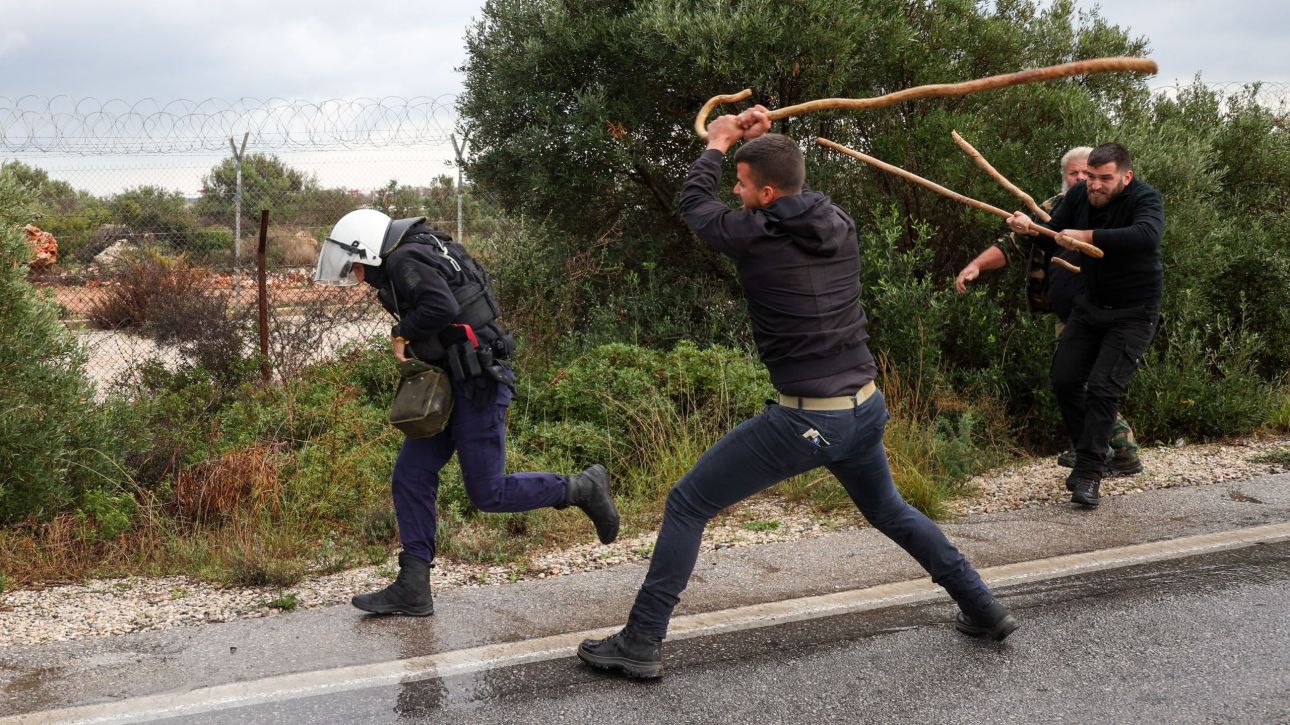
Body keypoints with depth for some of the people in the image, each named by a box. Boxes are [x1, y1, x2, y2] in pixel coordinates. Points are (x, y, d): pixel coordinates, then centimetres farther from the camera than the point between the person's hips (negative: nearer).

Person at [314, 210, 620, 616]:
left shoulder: (405, 260, -14)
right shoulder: (414, 260, 17)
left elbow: (441, 306, -30)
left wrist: (403, 335, -13)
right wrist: (416, 348, 9)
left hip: (477, 384, -11)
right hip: (452, 384, 11)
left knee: (487, 493, -4)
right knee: (410, 479, 6)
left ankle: (583, 489, 11)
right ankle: (412, 590, 9)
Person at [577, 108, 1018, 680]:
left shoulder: (754, 237, -12)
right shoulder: (841, 225, 3)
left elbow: (693, 204, 9)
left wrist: (717, 144, 23)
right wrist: (760, 143, 25)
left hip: (805, 420, -6)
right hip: (867, 408, 7)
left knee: (686, 505, 5)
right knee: (889, 510, 32)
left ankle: (641, 645, 5)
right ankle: (983, 610, 33)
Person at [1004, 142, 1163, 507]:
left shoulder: (1146, 199, -22)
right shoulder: (1080, 194, -4)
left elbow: (1147, 236, -44)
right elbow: (1052, 238, 3)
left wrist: (1086, 237, -43)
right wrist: (1029, 228, -20)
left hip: (1133, 313, -6)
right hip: (1090, 305, 7)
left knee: (1102, 388, -15)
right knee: (1064, 380, 5)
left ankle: (1089, 473, -7)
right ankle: (1093, 450, 24)